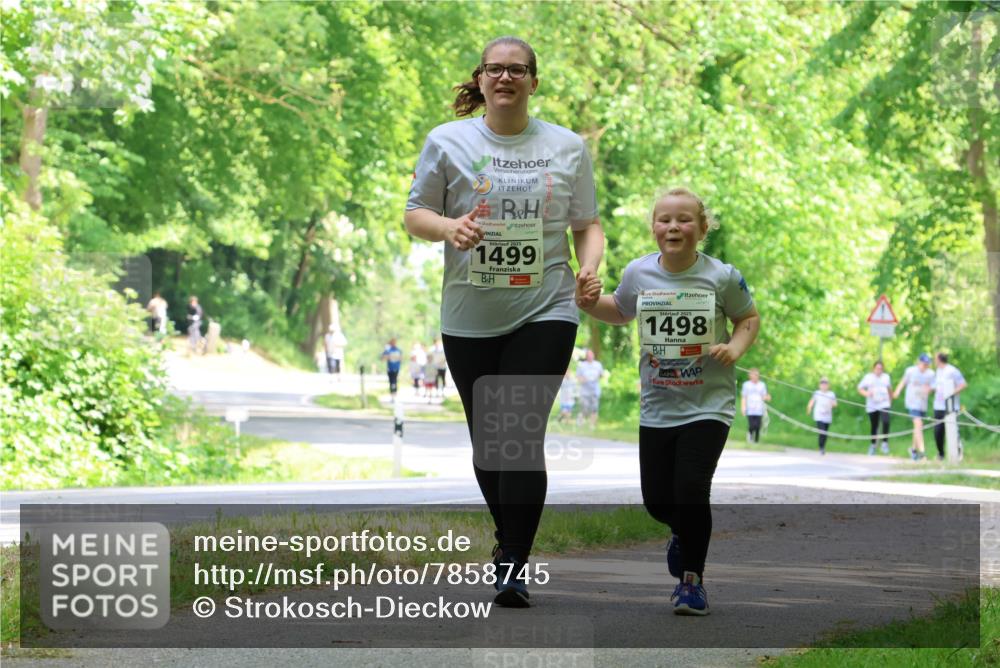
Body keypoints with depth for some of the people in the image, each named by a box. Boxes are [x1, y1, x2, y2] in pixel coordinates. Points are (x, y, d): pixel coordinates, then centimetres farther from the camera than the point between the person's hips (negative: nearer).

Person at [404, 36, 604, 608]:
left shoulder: (568, 147, 7)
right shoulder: (448, 142, 3)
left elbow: (588, 223, 13)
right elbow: (416, 215, 4)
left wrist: (589, 266, -7)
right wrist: (449, 227, -18)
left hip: (545, 311, -1)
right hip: (470, 318, 1)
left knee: (523, 435, -13)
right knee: (487, 438, 10)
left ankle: (514, 569, -10)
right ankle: (508, 537, 33)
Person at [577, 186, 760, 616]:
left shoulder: (722, 277, -11)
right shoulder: (638, 274, -4)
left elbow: (749, 317, 6)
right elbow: (620, 312, 16)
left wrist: (736, 347, -13)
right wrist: (589, 302, -3)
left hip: (708, 404, -3)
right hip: (657, 405, 3)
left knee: (691, 491, -15)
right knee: (656, 500, 7)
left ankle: (692, 578, 8)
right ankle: (682, 532, 44)